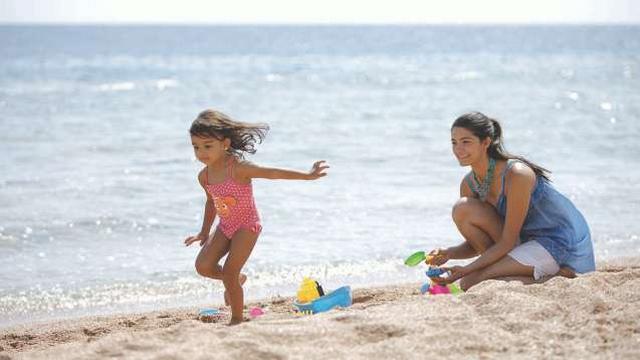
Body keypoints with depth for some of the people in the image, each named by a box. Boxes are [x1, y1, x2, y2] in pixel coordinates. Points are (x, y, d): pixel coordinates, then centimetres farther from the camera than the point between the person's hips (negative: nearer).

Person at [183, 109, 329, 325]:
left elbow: (273, 173, -26)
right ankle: (237, 280, 22)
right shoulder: (204, 177, -4)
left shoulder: (238, 168, -24)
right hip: (225, 226, 6)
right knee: (203, 266, -7)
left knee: (230, 273, -13)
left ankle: (237, 319, 3)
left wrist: (307, 176, -31)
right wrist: (205, 232, 22)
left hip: (247, 226, -6)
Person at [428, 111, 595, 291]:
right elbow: (474, 245, 6)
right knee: (463, 209, -10)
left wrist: (466, 270, -27)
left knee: (470, 282, -19)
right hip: (529, 241, 8)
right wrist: (448, 254, -15)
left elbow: (508, 242, -23)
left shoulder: (516, 174, -25)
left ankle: (557, 277, -7)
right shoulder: (469, 184, -1)